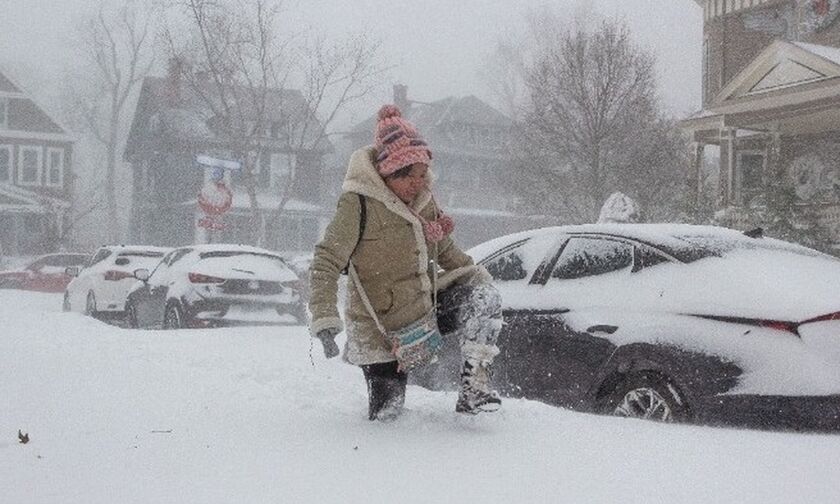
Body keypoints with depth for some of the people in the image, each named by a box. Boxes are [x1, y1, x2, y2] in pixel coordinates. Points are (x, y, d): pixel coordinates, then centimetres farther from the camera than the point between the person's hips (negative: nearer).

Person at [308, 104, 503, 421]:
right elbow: (325, 264, -21)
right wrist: (324, 320, -31)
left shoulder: (423, 198, 1)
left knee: (484, 299, -17)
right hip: (383, 330, -6)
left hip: (428, 305, 6)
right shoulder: (358, 204, -19)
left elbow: (444, 248, 19)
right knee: (386, 414, -2)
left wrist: (473, 273, 6)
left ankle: (474, 387, -14)